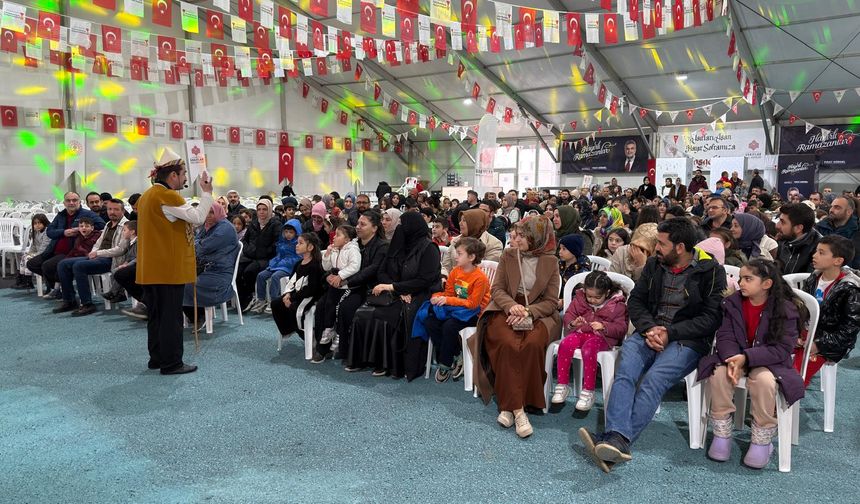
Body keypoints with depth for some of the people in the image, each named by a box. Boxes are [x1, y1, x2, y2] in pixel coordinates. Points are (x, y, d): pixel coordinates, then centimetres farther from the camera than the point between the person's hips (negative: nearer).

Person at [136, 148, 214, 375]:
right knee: (171, 316, -2)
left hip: (152, 269, 10)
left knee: (156, 314, 16)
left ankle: (157, 358, 25)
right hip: (170, 269, -10)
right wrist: (206, 192, -9)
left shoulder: (148, 195, 14)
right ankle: (171, 363, 4)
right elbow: (198, 217, -18)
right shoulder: (168, 196, -17)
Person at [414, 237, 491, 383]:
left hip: (474, 312, -7)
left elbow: (472, 303, -19)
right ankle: (456, 356, -4)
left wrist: (448, 300, -23)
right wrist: (438, 296, -11)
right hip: (456, 309, 8)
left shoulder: (480, 278, -17)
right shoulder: (455, 272, 5)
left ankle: (445, 364, -10)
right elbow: (449, 293, 12)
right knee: (430, 322, -14)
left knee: (449, 326, -32)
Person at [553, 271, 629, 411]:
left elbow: (621, 328, -5)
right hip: (580, 332, 4)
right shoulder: (580, 298, 9)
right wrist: (573, 323, -13)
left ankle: (588, 392, -26)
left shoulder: (617, 305, -1)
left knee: (588, 349, -37)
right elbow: (568, 315, 11)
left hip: (602, 337, -4)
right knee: (565, 344, -28)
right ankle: (562, 386, -15)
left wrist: (603, 326, -22)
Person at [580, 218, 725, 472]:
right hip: (649, 333, 4)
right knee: (625, 373, -26)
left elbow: (711, 317, -4)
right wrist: (649, 329, -7)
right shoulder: (654, 265, 15)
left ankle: (615, 441, -40)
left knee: (653, 380, -30)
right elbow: (635, 301, 13)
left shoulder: (710, 270, 1)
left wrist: (670, 333, -14)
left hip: (687, 340, -4)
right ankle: (617, 440, -41)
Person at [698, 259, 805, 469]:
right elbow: (725, 337, -5)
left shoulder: (785, 310, -12)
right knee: (719, 373, -29)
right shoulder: (733, 302, -1)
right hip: (735, 357, 3)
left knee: (764, 380, -36)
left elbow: (781, 350, -17)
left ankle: (761, 441, -13)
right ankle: (721, 433, -12)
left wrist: (746, 357, -30)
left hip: (769, 362, -3)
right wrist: (732, 360, -26)